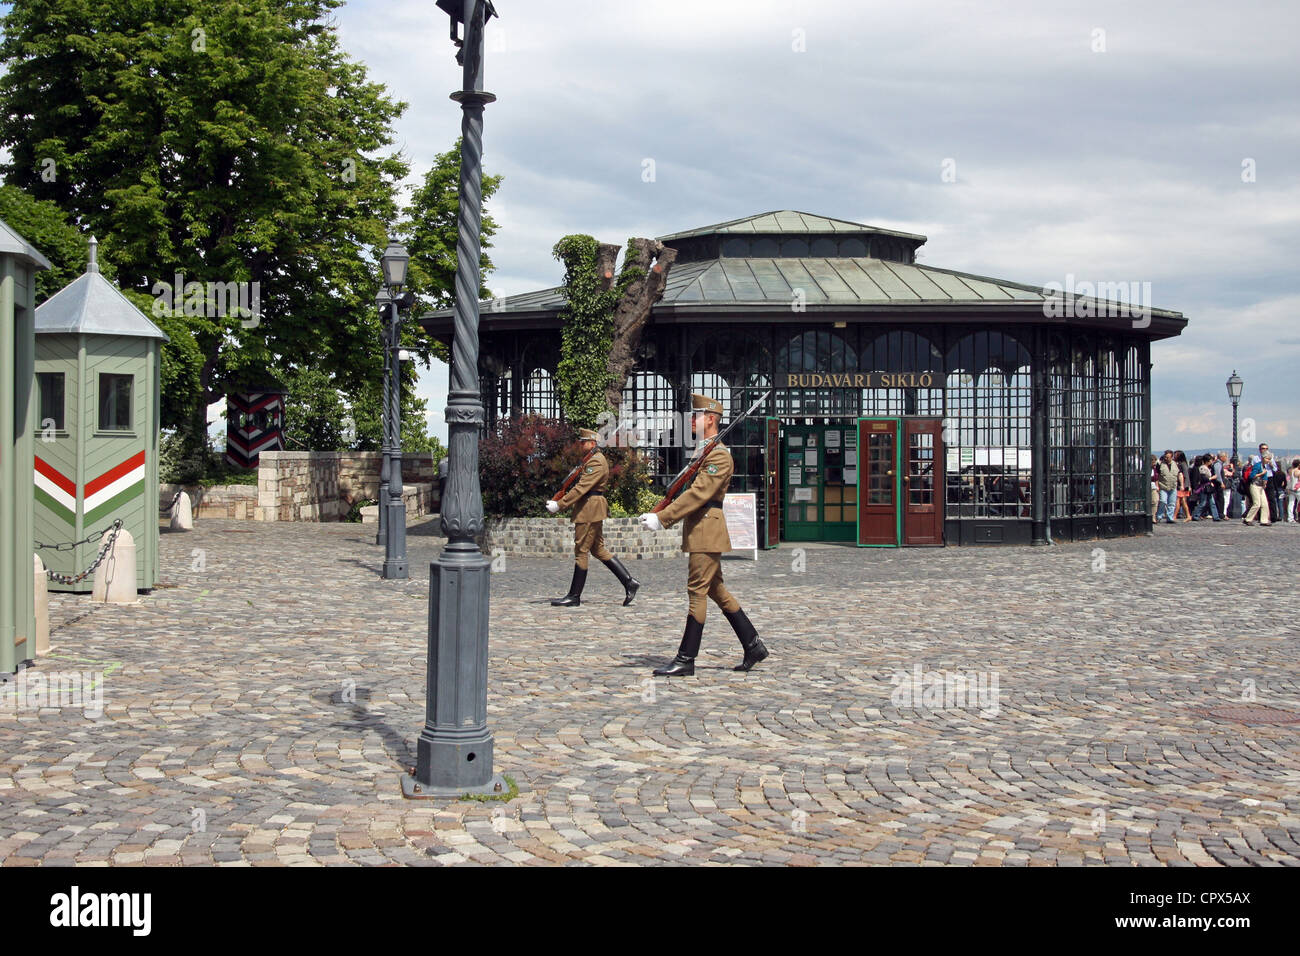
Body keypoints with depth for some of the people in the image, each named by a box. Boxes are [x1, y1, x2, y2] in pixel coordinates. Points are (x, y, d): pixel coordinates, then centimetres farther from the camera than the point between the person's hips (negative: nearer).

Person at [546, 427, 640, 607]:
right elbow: (580, 486, 20)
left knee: (581, 552, -5)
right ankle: (629, 581, 11)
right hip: (594, 511, 11)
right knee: (599, 550, 13)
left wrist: (559, 505, -21)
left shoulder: (596, 461, -15)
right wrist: (559, 502, 11)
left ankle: (574, 597, 0)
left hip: (589, 511, -11)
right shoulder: (592, 459, 19)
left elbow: (581, 488, -22)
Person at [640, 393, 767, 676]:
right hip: (698, 528, 10)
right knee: (716, 590, 14)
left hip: (706, 530, -10)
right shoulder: (702, 451, 18)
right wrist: (660, 513, 8)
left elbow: (698, 494, -22)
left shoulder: (718, 455, -14)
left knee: (697, 592, -7)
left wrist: (662, 518, -23)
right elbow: (690, 492, 20)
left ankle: (686, 660, -3)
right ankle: (753, 646, 19)